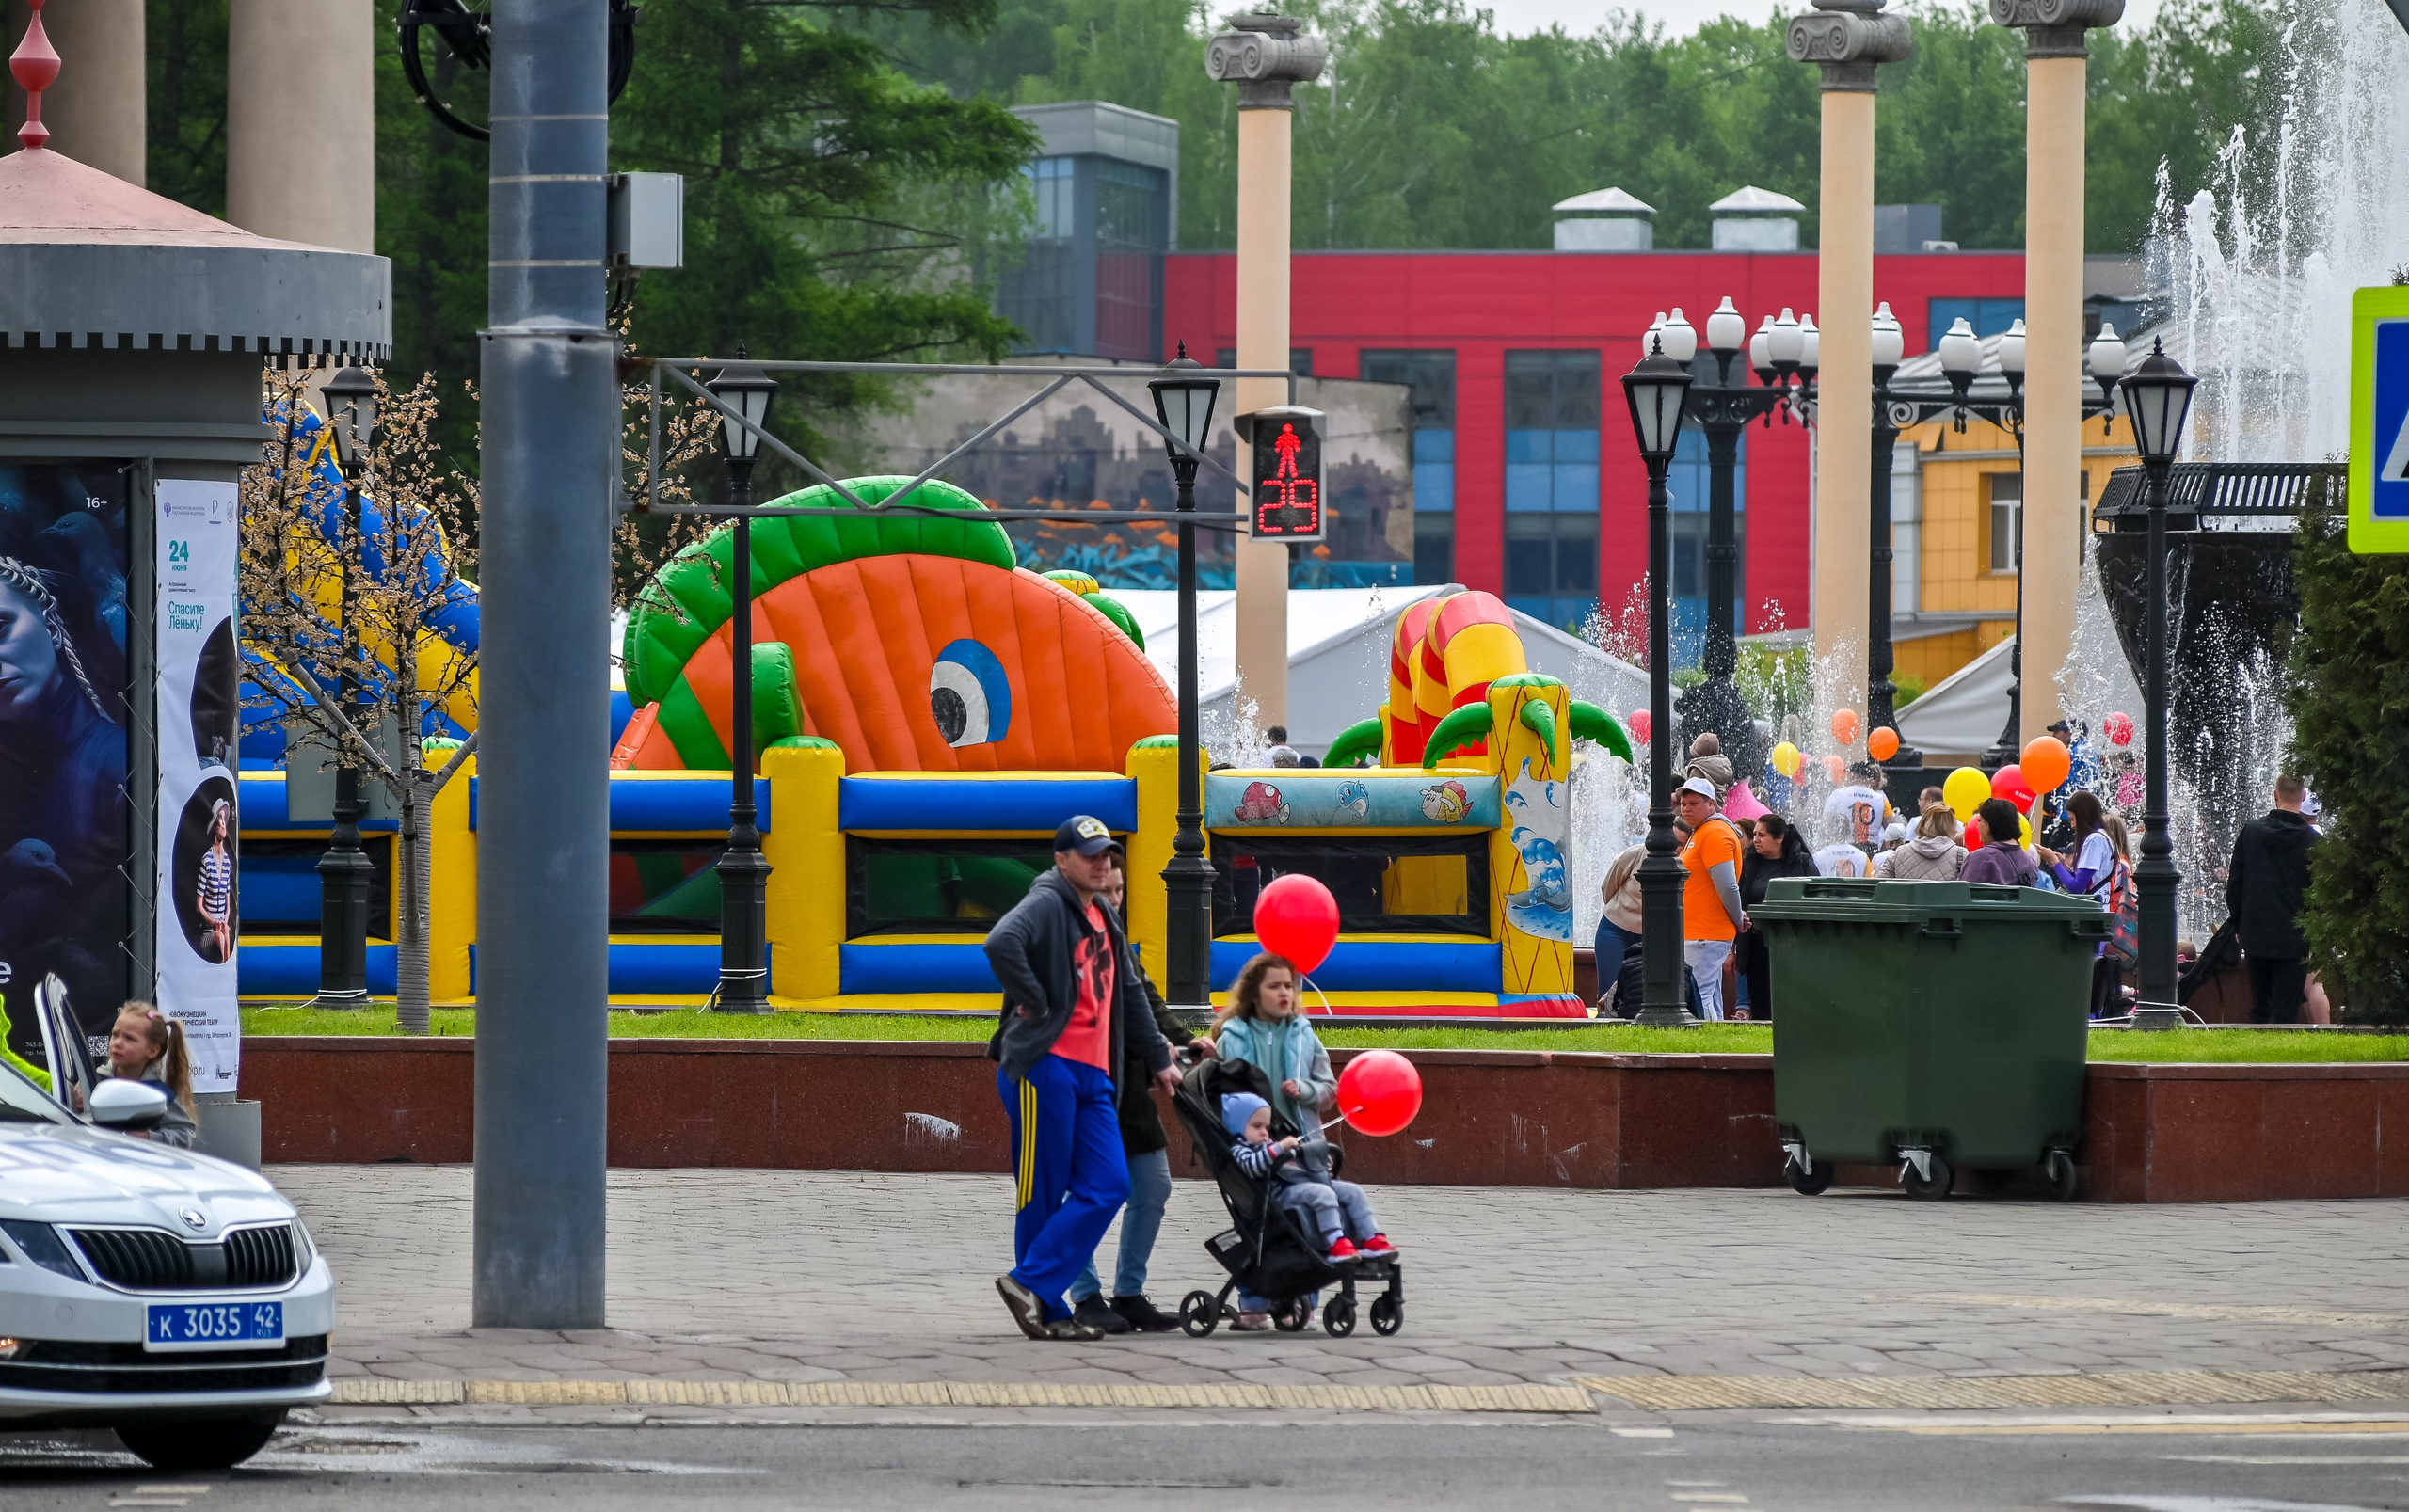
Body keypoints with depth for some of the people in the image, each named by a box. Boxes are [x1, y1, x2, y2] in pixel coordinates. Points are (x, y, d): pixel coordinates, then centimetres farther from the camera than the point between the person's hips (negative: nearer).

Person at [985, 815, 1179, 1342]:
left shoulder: (1104, 920, 21)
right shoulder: (1048, 904, -7)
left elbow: (1129, 995, 32)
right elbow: (1001, 944, -28)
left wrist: (1158, 1059, 34)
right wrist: (1034, 1002, -19)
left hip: (1092, 1076, 8)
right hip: (1044, 1067, -8)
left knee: (1108, 1187, -3)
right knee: (1044, 1194, -4)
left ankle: (1031, 1284, -3)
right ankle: (1045, 1310, 2)